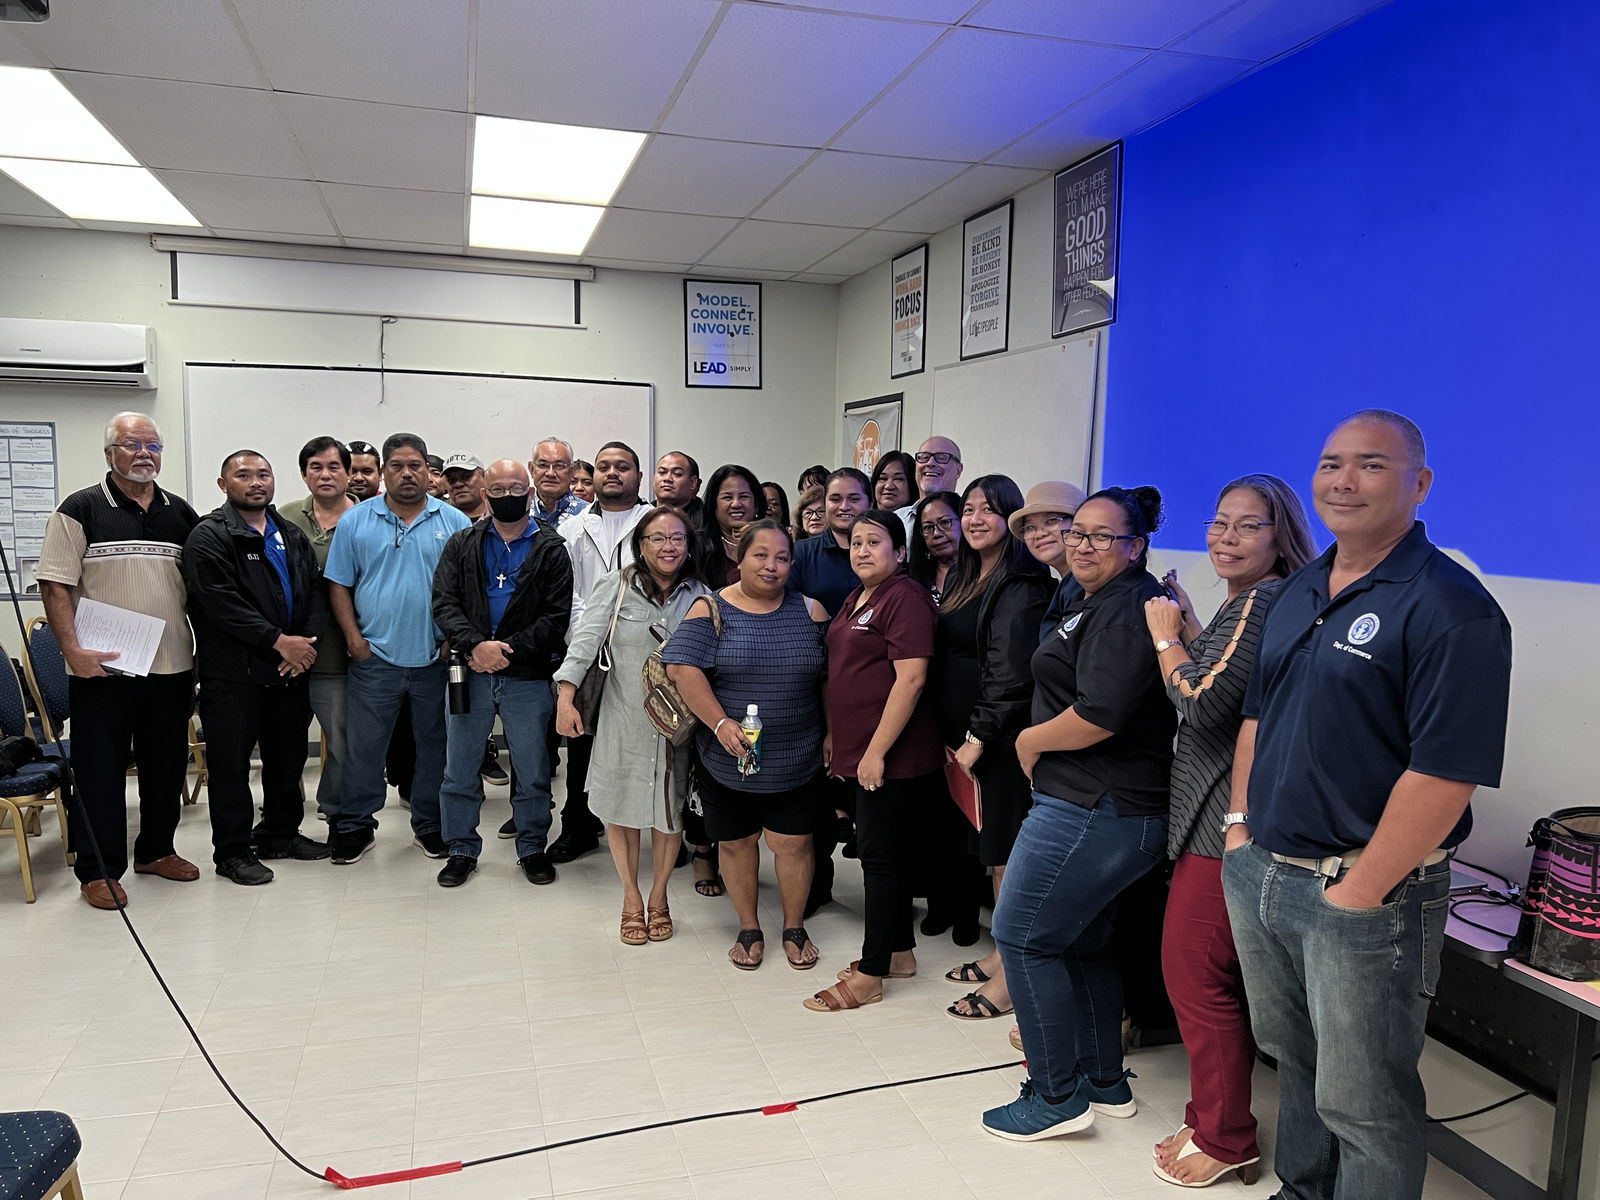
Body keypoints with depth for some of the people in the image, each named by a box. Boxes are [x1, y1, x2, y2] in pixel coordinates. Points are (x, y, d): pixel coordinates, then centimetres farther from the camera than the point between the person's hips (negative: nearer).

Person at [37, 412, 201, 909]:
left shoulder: (181, 512, 9)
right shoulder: (80, 510, -4)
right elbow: (55, 587, -8)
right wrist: (73, 650, -17)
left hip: (172, 666, 5)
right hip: (102, 668, -4)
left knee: (167, 766, 14)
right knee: (100, 771, 4)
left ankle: (156, 850, 29)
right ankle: (98, 870, 15)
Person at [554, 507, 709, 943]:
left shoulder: (699, 595, 2)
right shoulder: (616, 586, -5)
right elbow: (585, 640, -12)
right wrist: (565, 698, -22)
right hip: (622, 719, -1)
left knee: (670, 810, 11)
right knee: (620, 807, 10)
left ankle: (658, 897, 32)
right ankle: (631, 899, 30)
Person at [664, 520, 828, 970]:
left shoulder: (810, 611, 3)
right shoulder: (711, 609, -5)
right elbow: (682, 667, -15)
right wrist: (721, 723, -22)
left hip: (795, 760, 1)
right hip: (730, 759, -1)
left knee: (793, 843, 6)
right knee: (736, 843, 12)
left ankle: (794, 927, 28)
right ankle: (749, 929, 31)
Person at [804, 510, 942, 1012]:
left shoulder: (904, 598, -14)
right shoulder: (855, 599, 14)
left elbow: (911, 678, -21)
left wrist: (877, 751, -22)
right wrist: (834, 735, 18)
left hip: (890, 754, -9)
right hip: (860, 750, 9)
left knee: (880, 855, -2)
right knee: (888, 852, 16)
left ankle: (870, 976, 8)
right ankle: (900, 952, 29)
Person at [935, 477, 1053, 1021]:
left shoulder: (1021, 586, -12)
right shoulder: (964, 579, 15)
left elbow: (1011, 673, -18)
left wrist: (979, 737, -16)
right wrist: (952, 736, 12)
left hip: (1001, 740, -8)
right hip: (961, 736, 8)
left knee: (1005, 854, -1)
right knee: (991, 852, 15)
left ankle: (1011, 978, 9)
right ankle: (1003, 953, 26)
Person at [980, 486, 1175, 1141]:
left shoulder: (1125, 609, -17)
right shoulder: (1101, 602, 17)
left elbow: (1101, 714, -27)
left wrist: (1030, 740, -12)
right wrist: (1040, 743, 10)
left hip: (1093, 810, -11)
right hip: (1108, 805, 11)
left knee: (1023, 937, -1)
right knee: (1083, 940, 19)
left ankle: (1057, 1096, 11)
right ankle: (1105, 1081, 33)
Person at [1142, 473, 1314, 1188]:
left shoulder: (1263, 601, -17)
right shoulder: (1250, 601, 15)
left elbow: (1204, 703, -22)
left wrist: (1165, 635, -10)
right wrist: (1185, 628, 11)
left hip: (1226, 822, -11)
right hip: (1215, 815, 11)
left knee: (1195, 970, 0)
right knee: (1209, 975, 18)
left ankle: (1224, 1139, 17)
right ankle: (1214, 1121, 32)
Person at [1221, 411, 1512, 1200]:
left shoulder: (1450, 608, -16)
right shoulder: (1298, 592, 9)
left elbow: (1445, 773, -21)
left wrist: (1359, 893, -19)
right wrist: (1240, 823, 8)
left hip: (1362, 894, -7)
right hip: (1258, 873, 8)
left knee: (1362, 1104, 8)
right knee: (1293, 1062, 24)